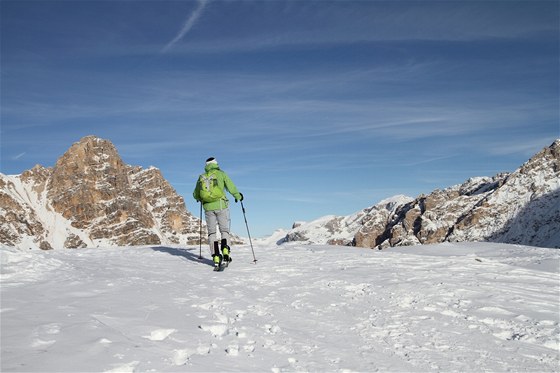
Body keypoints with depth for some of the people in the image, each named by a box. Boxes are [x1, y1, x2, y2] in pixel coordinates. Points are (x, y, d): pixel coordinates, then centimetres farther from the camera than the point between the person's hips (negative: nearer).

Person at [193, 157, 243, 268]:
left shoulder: (201, 177, 9)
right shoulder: (221, 174, 2)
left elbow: (195, 195, 17)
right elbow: (231, 188, -1)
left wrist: (201, 199, 39)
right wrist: (238, 196, 18)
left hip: (208, 207, 2)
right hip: (221, 205, -2)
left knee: (212, 232, 8)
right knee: (224, 230, 6)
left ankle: (216, 256, -1)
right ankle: (225, 250, -17)